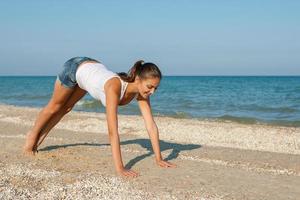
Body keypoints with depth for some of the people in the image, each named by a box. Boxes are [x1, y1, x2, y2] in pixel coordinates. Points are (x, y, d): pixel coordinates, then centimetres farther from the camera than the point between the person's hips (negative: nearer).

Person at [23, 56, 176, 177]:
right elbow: (113, 131, -51)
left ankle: (39, 138, 49)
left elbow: (151, 126, -27)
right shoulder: (114, 87, -47)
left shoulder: (141, 91, -30)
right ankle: (32, 136, 47)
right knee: (55, 107, 19)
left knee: (66, 109, 25)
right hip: (75, 68, -5)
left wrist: (158, 159, -30)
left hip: (92, 69, 6)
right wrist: (119, 168, -53)